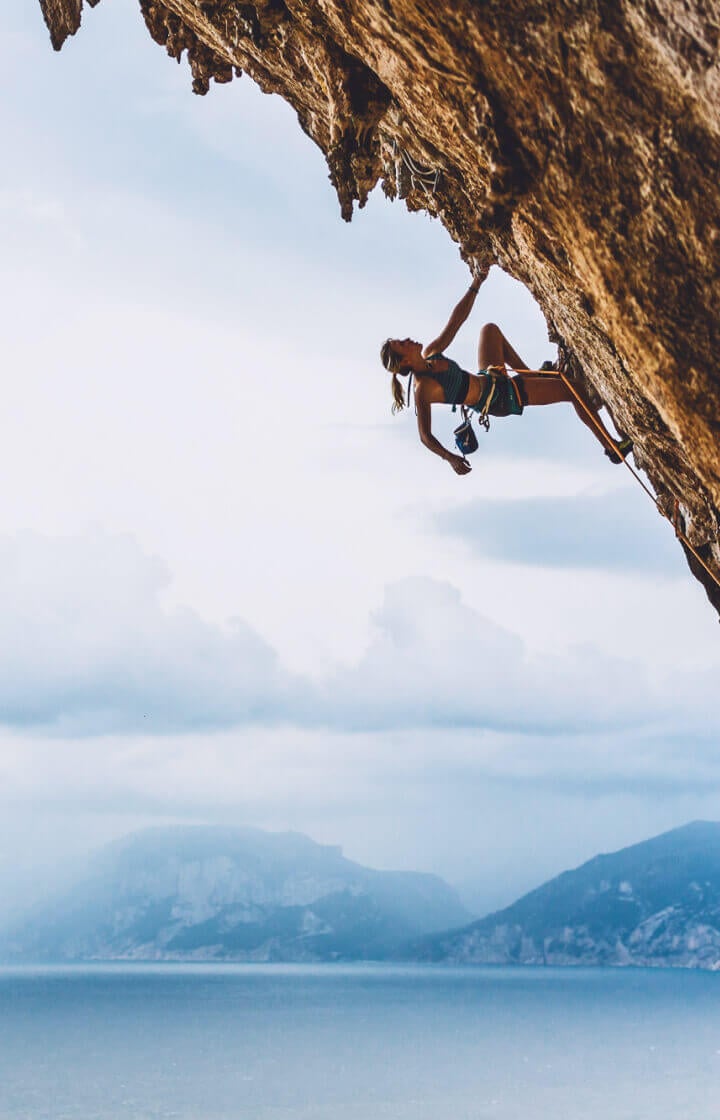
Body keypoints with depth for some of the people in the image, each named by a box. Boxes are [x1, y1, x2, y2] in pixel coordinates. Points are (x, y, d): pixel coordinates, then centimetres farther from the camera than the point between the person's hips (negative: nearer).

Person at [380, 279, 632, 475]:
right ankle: (611, 445, 8)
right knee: (574, 390, -6)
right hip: (499, 399, -9)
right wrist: (450, 457, -44)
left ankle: (530, 375, 32)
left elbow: (455, 321, -3)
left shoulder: (430, 354, -6)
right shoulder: (422, 389, -28)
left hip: (488, 379, 9)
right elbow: (425, 435, -29)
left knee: (490, 329, 24)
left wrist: (476, 283, -7)